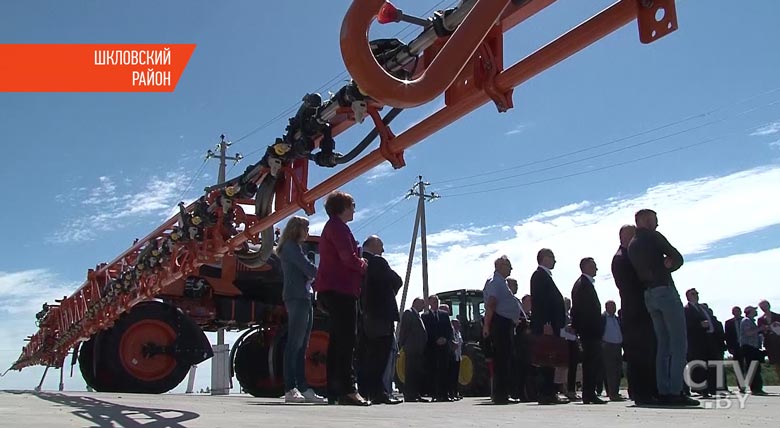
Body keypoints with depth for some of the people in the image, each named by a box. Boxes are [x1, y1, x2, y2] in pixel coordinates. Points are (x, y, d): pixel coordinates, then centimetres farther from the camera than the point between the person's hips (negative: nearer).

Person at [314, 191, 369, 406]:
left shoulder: (331, 227, 26)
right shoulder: (338, 226, -7)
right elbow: (348, 257, -18)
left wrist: (357, 263, 10)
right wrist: (362, 265, 0)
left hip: (331, 289, 11)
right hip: (340, 289, -11)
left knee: (337, 340, 9)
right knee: (346, 340, -15)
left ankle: (334, 392, 10)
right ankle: (348, 389, -19)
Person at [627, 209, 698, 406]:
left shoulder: (631, 245, 18)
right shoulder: (653, 236, -4)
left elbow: (640, 271, 14)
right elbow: (678, 258, -4)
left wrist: (663, 265, 3)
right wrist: (668, 265, 11)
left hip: (648, 295, 8)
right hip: (665, 290, -8)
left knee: (663, 344, 9)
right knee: (679, 343, -7)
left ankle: (663, 392, 5)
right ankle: (676, 392, -14)